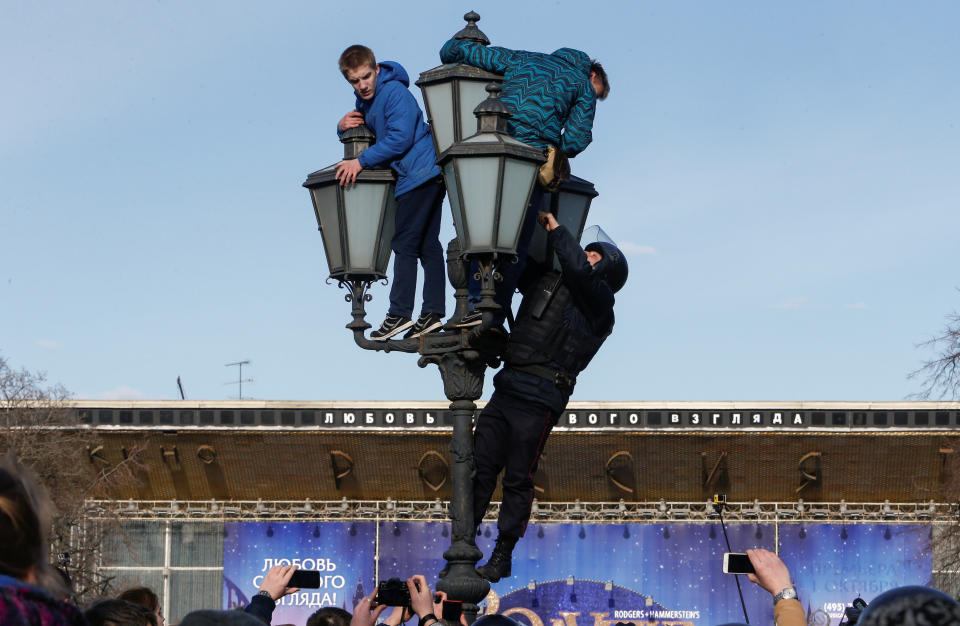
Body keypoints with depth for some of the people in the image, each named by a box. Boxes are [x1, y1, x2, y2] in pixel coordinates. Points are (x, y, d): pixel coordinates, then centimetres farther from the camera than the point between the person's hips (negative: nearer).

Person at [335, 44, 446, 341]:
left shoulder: (395, 93, -15)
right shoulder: (365, 101, 14)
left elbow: (400, 138, -22)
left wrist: (361, 161, -21)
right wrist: (343, 126, 0)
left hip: (420, 172, -10)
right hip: (428, 175, 10)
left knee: (405, 244, -10)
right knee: (427, 244, 8)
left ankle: (400, 313, -10)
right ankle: (433, 312, 9)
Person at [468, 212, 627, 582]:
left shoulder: (599, 304, 1)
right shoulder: (545, 281, 20)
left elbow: (579, 270, -18)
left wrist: (556, 229, -8)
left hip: (539, 401, -6)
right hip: (506, 389, 6)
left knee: (518, 480, -2)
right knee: (480, 468, 3)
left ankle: (502, 557, 5)